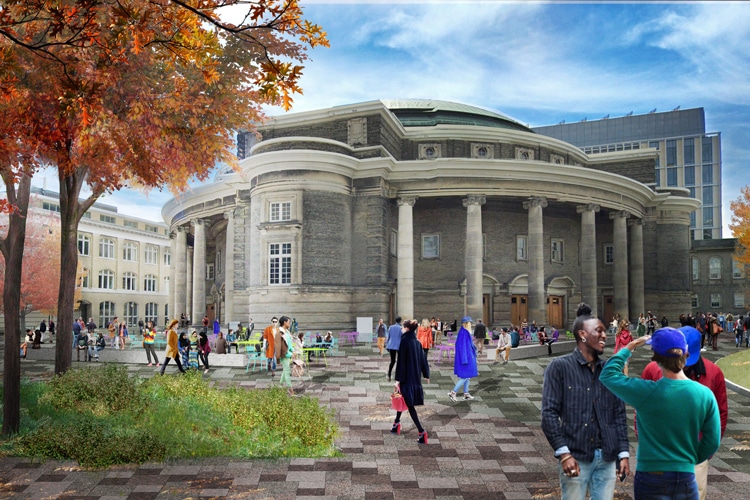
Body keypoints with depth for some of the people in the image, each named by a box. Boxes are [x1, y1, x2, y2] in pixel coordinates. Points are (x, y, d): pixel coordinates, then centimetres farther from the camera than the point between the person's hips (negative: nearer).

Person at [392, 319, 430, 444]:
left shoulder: (404, 341, -16)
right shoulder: (418, 342, 6)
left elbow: (401, 361, -17)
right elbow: (423, 359, 12)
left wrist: (398, 379, -15)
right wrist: (426, 375, 24)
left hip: (406, 377, -8)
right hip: (416, 377, 8)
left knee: (409, 405, -3)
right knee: (403, 400, 22)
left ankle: (421, 431, -10)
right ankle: (397, 424, 33)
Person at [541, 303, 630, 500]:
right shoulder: (560, 367, -3)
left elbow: (619, 414, 11)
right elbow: (549, 413, -8)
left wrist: (623, 453, 5)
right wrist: (563, 453, -14)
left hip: (606, 458, 4)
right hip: (575, 457, -4)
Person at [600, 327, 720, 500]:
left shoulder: (646, 392, -17)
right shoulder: (705, 394, -8)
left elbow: (608, 374, -3)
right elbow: (712, 442, -2)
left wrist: (629, 347, 5)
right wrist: (690, 459, 14)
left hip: (651, 478, -3)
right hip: (686, 477, 3)